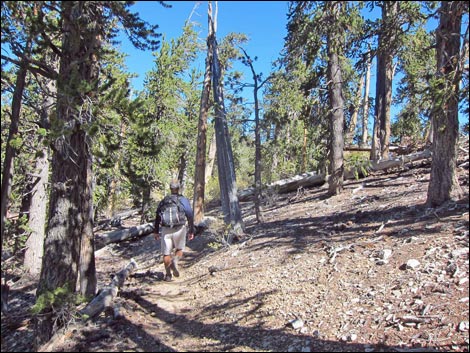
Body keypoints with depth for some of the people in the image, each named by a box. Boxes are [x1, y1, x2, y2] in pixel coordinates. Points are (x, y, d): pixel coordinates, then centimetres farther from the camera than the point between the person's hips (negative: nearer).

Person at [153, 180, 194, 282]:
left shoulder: (164, 201, 9)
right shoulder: (184, 200, 5)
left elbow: (157, 217, 8)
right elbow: (190, 216, 1)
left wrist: (156, 231, 14)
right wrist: (191, 231, 6)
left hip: (166, 229, 1)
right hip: (179, 229, -1)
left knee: (166, 253, 8)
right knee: (179, 249, 17)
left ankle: (168, 275, 8)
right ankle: (175, 261, -12)